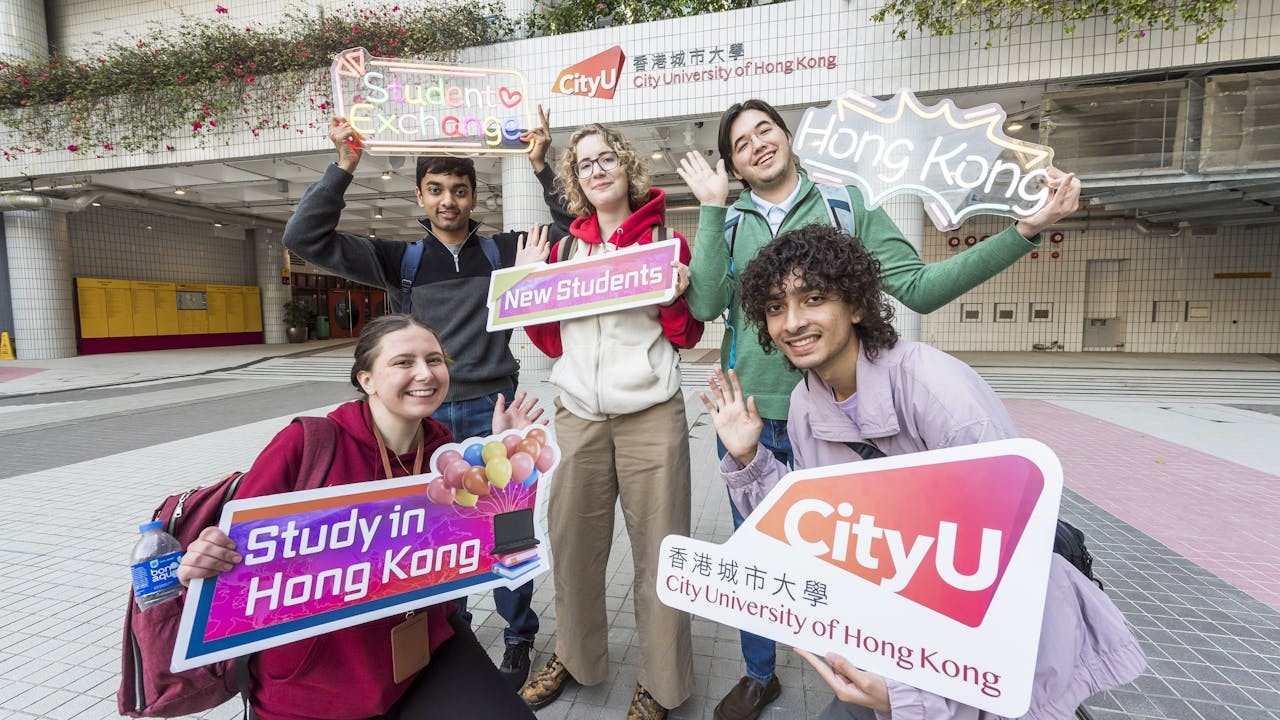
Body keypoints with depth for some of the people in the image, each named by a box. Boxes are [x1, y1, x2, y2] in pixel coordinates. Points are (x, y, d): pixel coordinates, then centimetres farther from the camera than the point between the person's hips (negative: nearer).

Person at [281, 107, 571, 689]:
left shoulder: (503, 250, 3)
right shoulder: (400, 260, 5)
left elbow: (575, 235, -2)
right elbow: (304, 238, 0)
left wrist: (542, 167, -8)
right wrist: (344, 166, -6)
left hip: (493, 411, -1)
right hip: (425, 415, 2)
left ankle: (518, 637, 24)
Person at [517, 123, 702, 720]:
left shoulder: (663, 239, 4)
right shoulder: (565, 246, 13)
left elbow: (686, 337, 4)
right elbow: (552, 341, 14)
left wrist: (676, 294, -14)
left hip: (651, 414, -3)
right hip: (578, 415, 3)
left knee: (656, 547, 3)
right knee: (572, 541, 11)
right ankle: (573, 654, 35)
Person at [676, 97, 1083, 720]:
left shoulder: (846, 204, 1)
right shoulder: (726, 221, 3)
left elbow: (919, 288, -6)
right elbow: (705, 305, -12)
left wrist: (1025, 232, -13)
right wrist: (712, 207, -11)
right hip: (746, 415, 2)